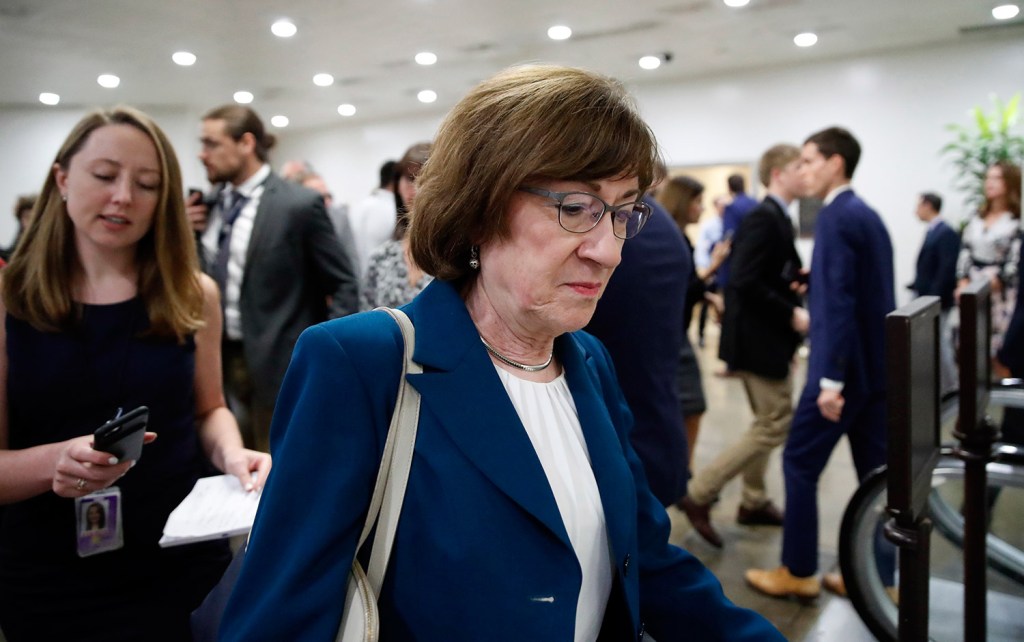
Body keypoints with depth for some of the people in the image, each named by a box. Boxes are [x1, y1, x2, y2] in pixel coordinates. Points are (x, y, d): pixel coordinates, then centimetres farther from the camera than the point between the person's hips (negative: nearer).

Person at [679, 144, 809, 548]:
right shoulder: (764, 218, -17)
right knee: (776, 426, -6)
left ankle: (753, 502, 29)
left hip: (768, 337, 10)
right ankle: (699, 494, -2)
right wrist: (791, 314, -20)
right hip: (759, 339, -10)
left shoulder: (775, 218, 14)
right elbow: (745, 282, -26)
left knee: (766, 424, 17)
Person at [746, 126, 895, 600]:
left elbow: (838, 301, -22)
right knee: (875, 472, 12)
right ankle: (876, 577, 21)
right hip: (876, 365, 9)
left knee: (800, 464, 3)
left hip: (844, 366, -9)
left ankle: (798, 572, 13)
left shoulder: (835, 216, -14)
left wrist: (831, 378, -23)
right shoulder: (869, 216, 14)